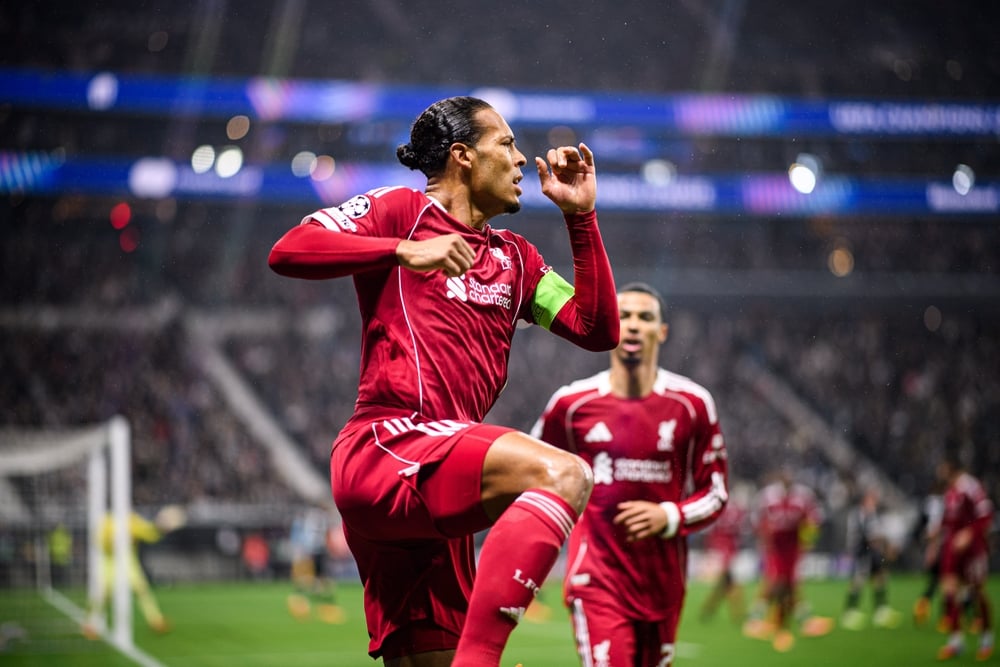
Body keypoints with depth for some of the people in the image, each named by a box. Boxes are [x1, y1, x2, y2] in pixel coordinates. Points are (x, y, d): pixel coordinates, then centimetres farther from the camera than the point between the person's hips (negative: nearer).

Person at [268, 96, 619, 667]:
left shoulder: (516, 258, 26)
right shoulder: (401, 210, 6)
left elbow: (598, 330, 20)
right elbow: (288, 251, -6)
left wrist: (581, 215, 16)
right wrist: (404, 251, -17)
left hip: (430, 491, 8)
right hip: (386, 447, -8)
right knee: (564, 473, -29)